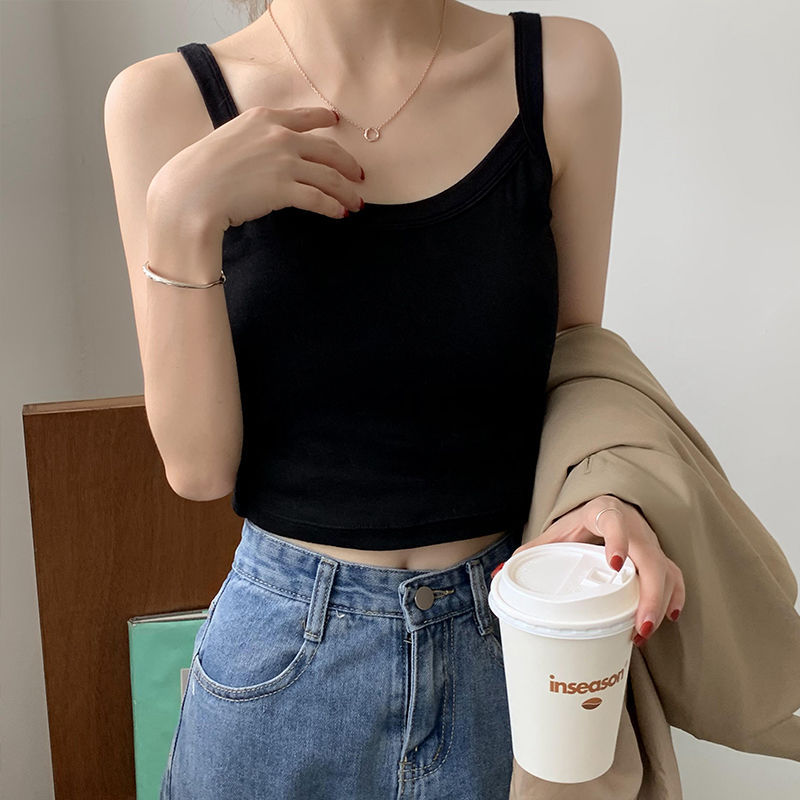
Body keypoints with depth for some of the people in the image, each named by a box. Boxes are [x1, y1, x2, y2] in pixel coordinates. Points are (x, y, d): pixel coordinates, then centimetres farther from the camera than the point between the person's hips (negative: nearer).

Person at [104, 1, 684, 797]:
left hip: (514, 641, 1)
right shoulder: (167, 98, -9)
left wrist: (600, 500, -17)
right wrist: (182, 218, -22)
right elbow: (198, 467, -11)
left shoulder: (564, 70, -8)